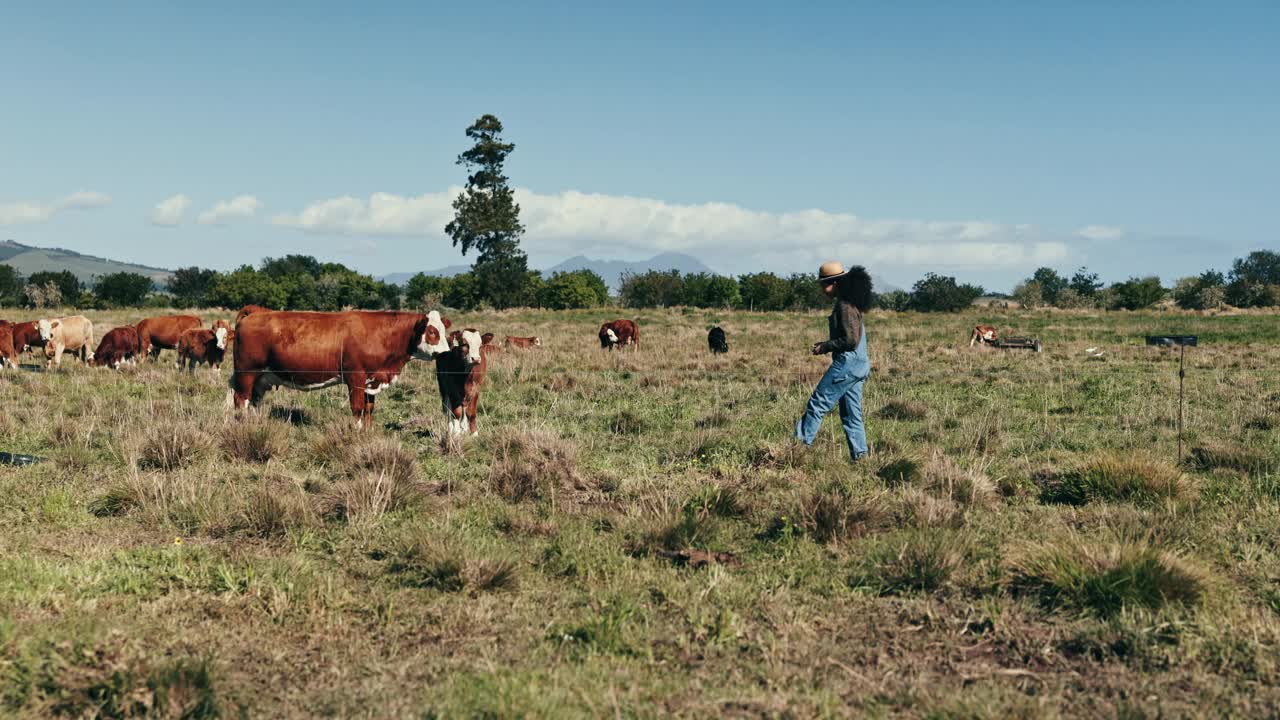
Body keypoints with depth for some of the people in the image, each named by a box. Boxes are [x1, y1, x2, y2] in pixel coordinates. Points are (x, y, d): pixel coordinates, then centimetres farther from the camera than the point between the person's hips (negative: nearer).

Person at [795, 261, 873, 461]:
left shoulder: (845, 305, -16)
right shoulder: (852, 302, 15)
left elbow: (851, 339, -22)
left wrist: (825, 347, -12)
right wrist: (826, 344, 14)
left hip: (847, 363, -10)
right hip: (857, 364, 10)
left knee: (817, 404, -4)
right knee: (851, 413, 11)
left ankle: (800, 444, 0)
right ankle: (859, 456, 12)